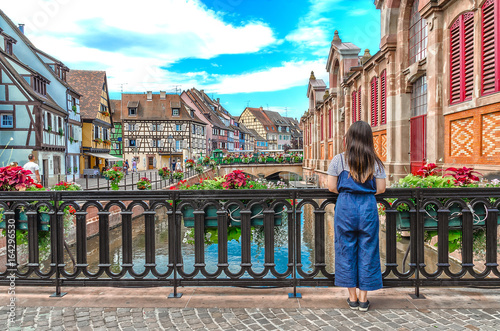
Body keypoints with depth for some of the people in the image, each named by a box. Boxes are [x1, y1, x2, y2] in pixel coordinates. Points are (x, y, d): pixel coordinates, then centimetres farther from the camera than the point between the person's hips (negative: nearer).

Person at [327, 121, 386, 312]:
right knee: (367, 251, 11)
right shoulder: (375, 162, 2)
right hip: (368, 207, 2)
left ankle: (353, 298, 20)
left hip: (345, 207, -1)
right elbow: (381, 189, 2)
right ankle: (363, 299, 20)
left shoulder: (339, 160, -3)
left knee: (346, 250, 10)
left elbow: (332, 187, -4)